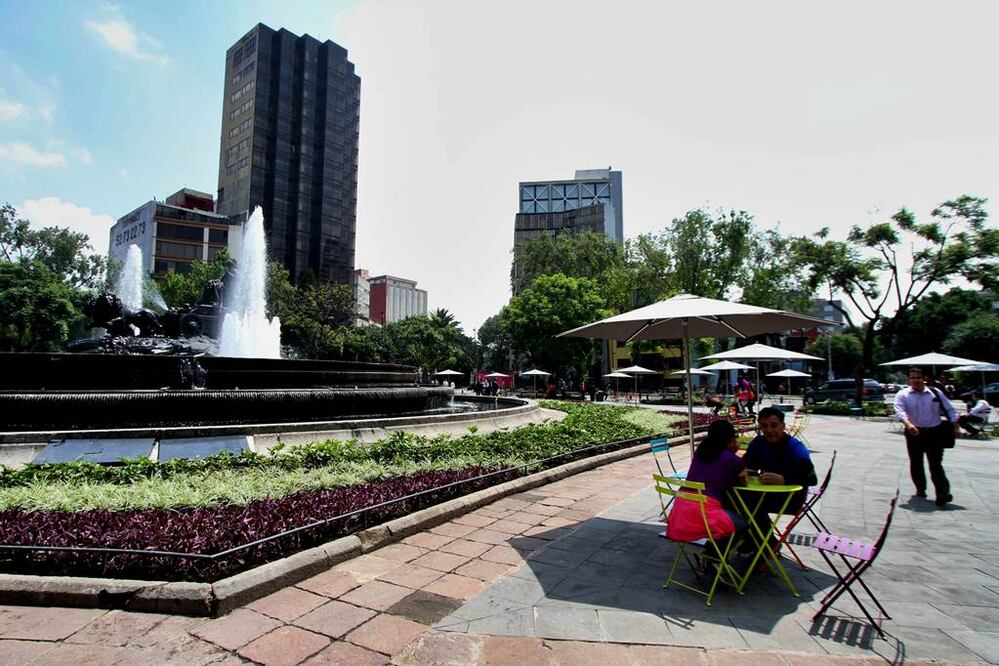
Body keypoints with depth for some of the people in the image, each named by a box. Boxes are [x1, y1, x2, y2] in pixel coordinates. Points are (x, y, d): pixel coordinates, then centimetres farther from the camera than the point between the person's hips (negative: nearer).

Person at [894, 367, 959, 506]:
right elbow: (900, 412, -18)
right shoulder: (902, 395, -3)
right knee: (916, 464, 11)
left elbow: (949, 409, 13)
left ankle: (942, 494, -9)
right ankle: (920, 489, 26)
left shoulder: (936, 393, 6)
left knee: (936, 464, -6)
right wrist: (908, 424, -35)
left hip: (935, 433, 0)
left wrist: (955, 424, 3)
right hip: (914, 433, 0)